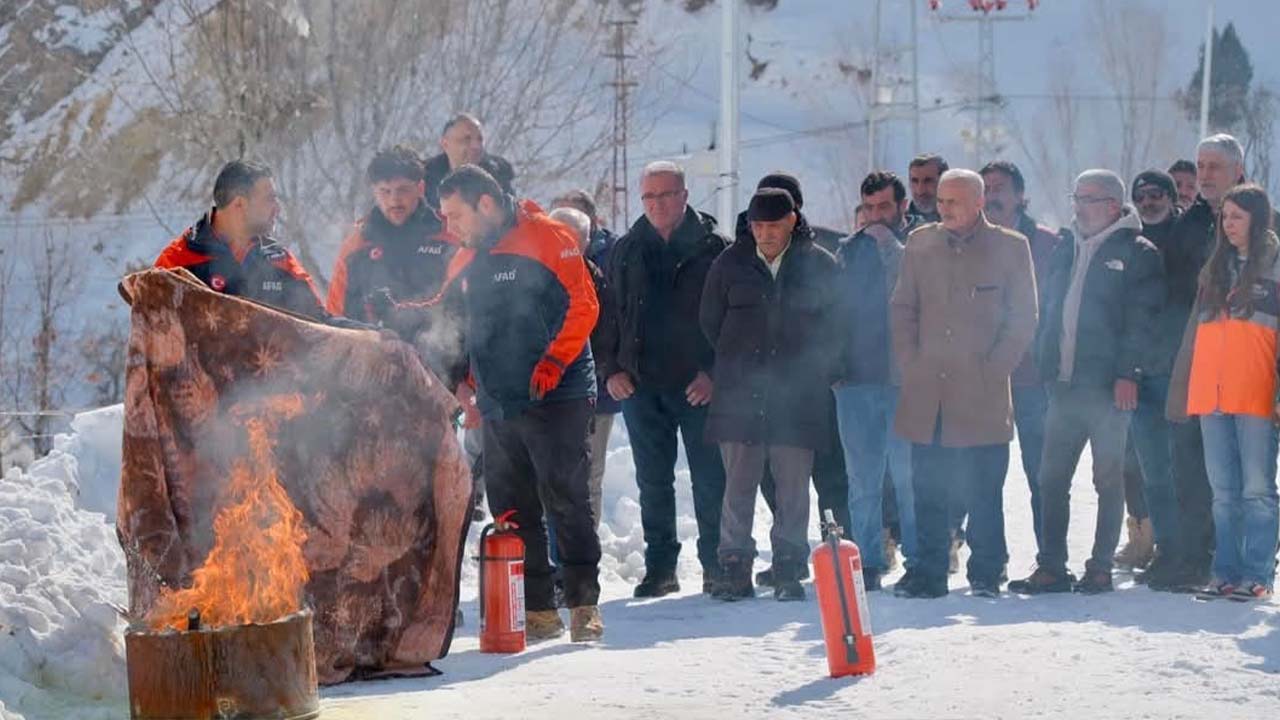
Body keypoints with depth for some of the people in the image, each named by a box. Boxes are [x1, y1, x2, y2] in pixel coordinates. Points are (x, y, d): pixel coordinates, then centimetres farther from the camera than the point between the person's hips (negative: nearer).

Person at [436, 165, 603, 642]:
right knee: (512, 512, 6)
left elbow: (582, 306, -11)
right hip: (498, 406, 7)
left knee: (566, 500, -9)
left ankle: (584, 605, -5)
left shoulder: (547, 239, -5)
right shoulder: (465, 263, 16)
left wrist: (553, 362, -17)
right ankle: (536, 611, 11)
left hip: (556, 399, -7)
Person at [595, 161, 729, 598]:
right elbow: (608, 313, 13)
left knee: (710, 479, 0)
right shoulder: (627, 251, 10)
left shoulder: (712, 248, 0)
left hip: (699, 385, -3)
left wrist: (714, 372, -10)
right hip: (641, 384, 3)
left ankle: (716, 565, 8)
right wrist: (612, 369, 2)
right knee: (653, 481, 8)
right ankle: (660, 567, 14)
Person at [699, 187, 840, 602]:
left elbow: (834, 323, 11)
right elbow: (710, 321, 15)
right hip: (740, 395, 1)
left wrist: (808, 365, 6)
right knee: (738, 484, -2)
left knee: (793, 486, 0)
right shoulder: (731, 264, 7)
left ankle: (788, 569, 7)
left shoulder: (819, 265, 4)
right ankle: (734, 568, 3)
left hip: (798, 395, -1)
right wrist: (736, 363, 11)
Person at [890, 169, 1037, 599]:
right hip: (927, 392, 3)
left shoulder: (1010, 248, 3)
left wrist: (994, 369, -5)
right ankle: (926, 574, 9)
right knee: (927, 491, 3)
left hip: (982, 394, -3)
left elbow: (1023, 318, 2)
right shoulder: (920, 244, 12)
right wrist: (910, 364, 3)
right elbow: (902, 309, 15)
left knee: (983, 493, -1)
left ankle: (986, 575, 8)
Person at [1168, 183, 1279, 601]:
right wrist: (1181, 389, 15)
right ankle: (1226, 574, 10)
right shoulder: (1215, 269, 18)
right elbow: (1194, 331, 20)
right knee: (1224, 491, 7)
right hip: (1211, 393, 6)